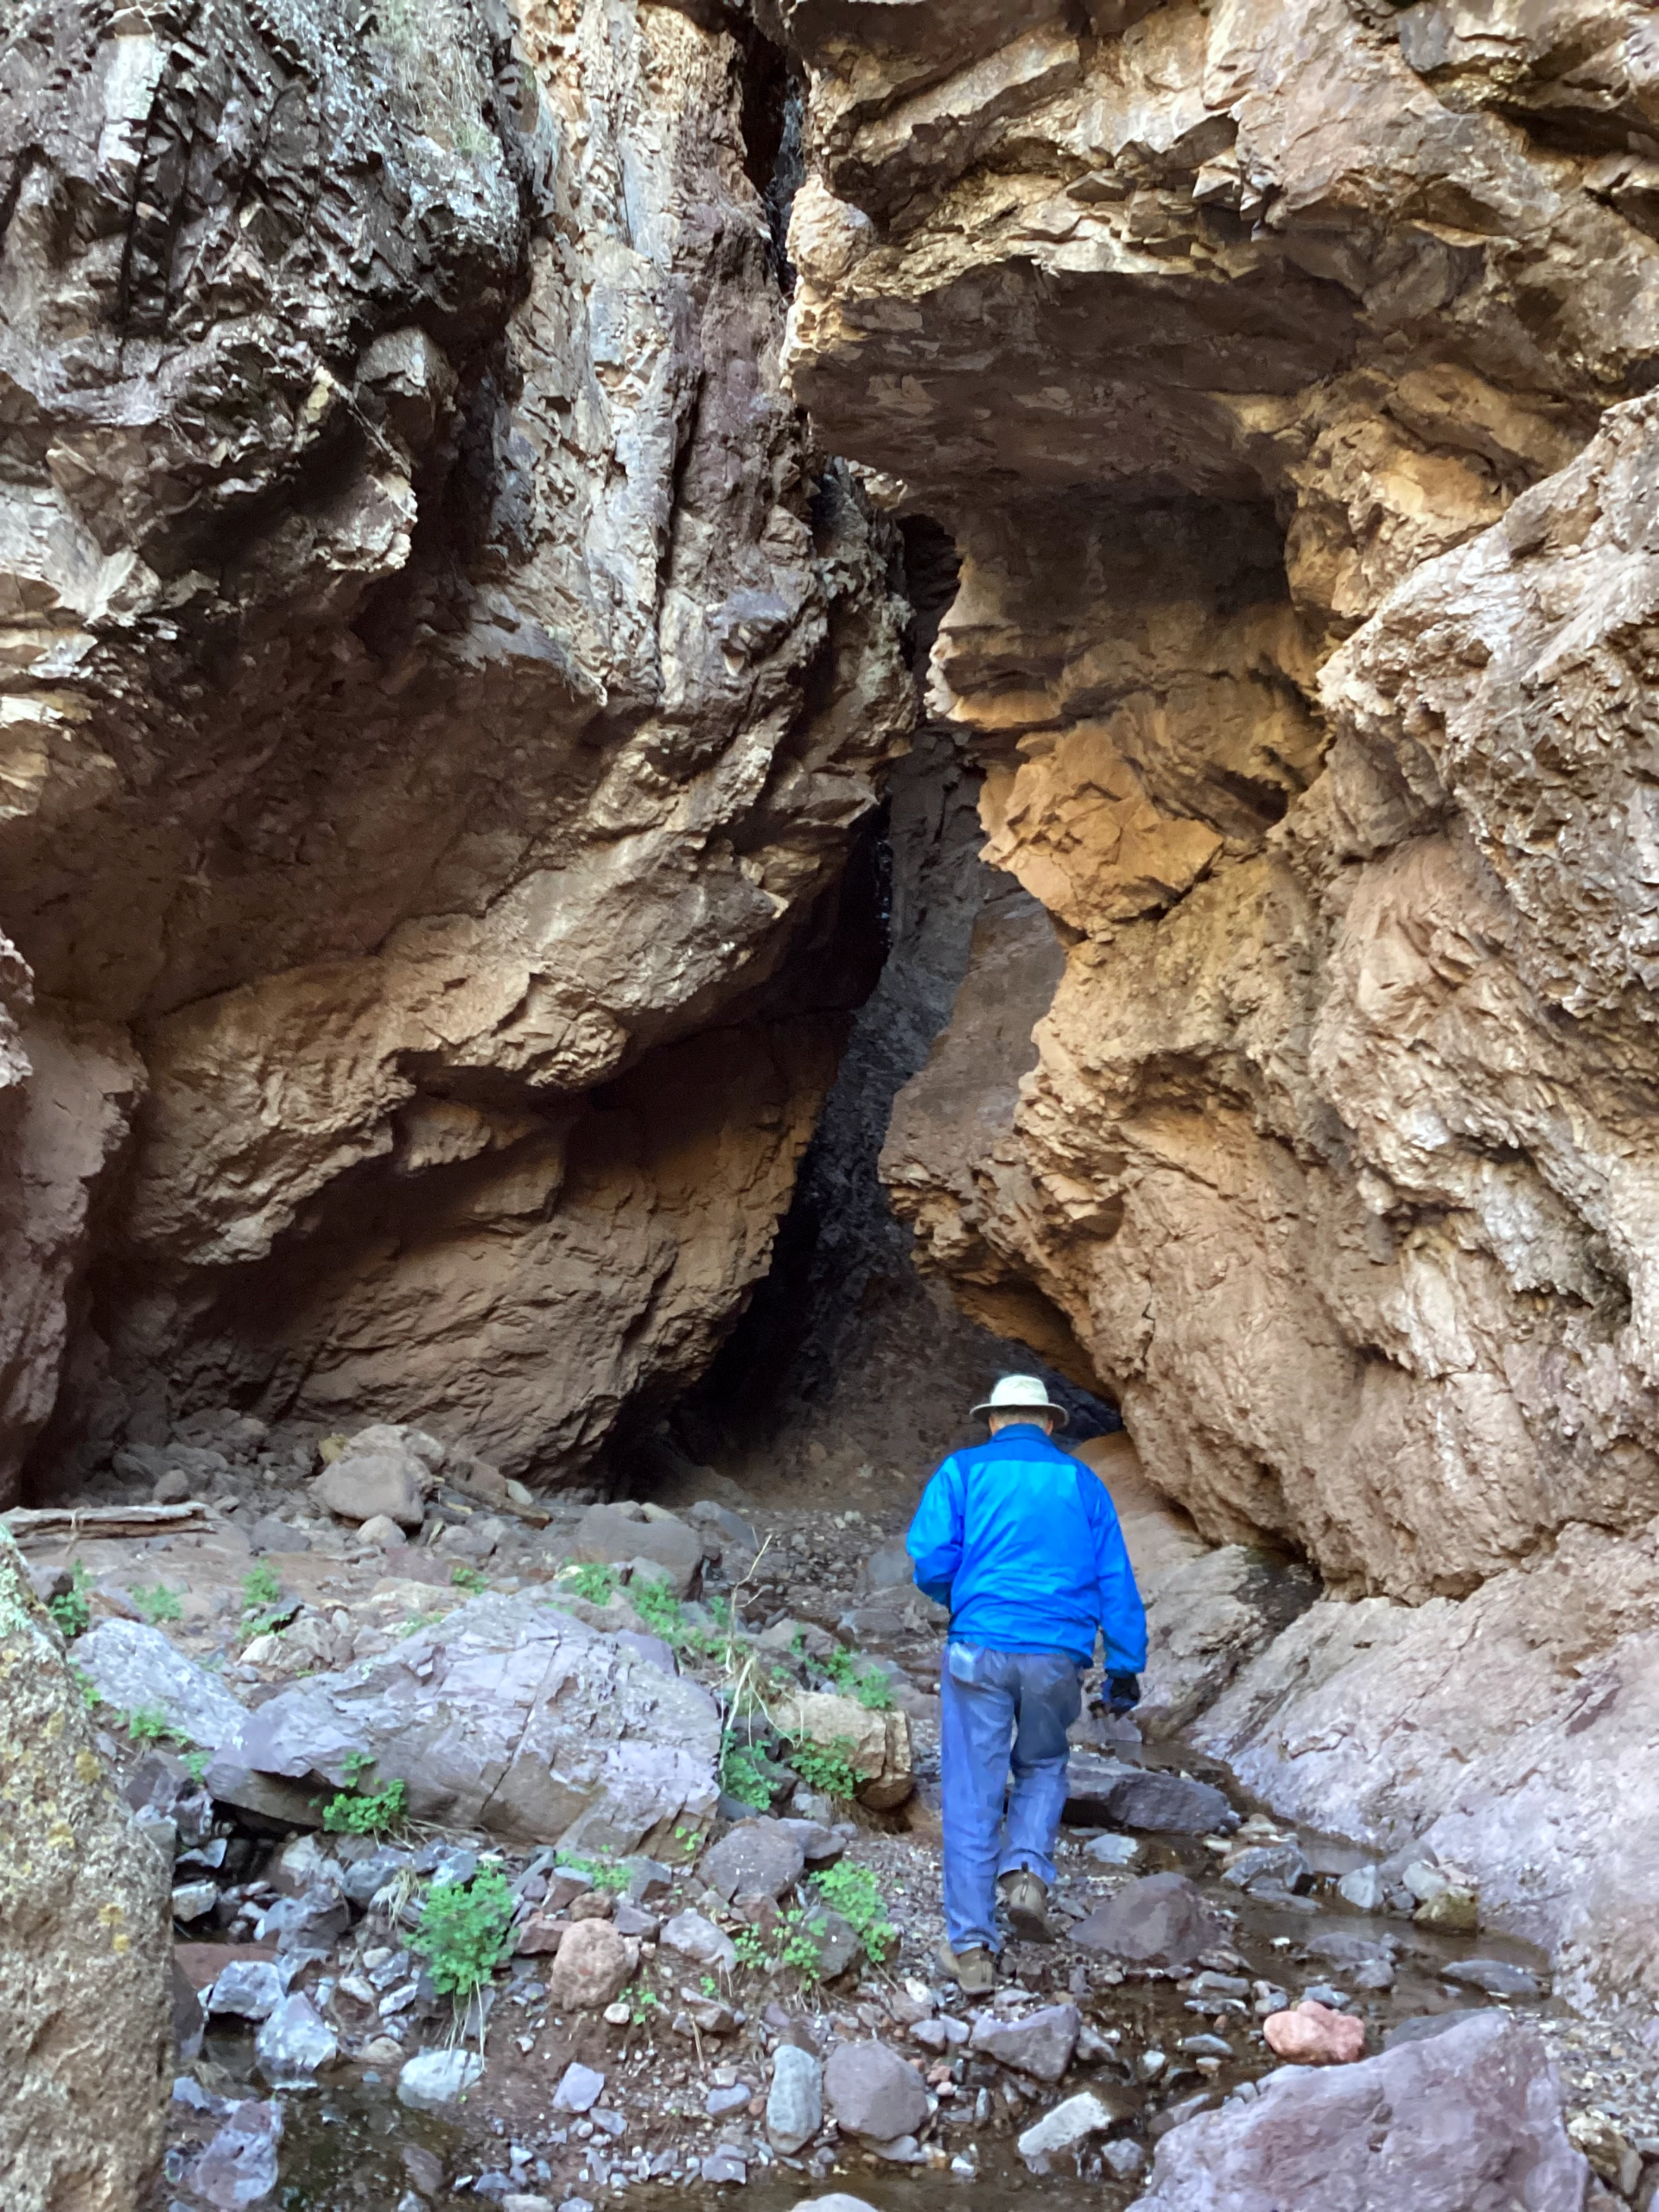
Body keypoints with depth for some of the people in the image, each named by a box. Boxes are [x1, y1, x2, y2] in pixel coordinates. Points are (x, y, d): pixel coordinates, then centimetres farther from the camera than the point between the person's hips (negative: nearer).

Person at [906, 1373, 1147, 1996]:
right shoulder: (1081, 1481, 10)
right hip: (1058, 1657, 2)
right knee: (1042, 1767, 25)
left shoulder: (963, 1470, 5)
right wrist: (1125, 1665, 9)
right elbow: (1116, 1580, 6)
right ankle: (1027, 1871, 3)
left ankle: (971, 1947, 9)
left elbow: (930, 1562, -6)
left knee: (972, 1797, 7)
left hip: (980, 1649, -2)